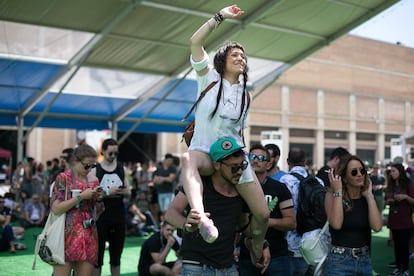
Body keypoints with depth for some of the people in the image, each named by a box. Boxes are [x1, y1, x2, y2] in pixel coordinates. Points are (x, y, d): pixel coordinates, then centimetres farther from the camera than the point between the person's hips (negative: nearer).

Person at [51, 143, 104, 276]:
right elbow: (56, 209, -14)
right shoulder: (63, 178, -4)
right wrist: (81, 196, -16)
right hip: (67, 235, -5)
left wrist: (99, 199, -1)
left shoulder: (94, 180, 11)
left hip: (89, 236, 5)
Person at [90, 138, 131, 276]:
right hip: (101, 217, -3)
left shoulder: (122, 169, 8)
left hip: (119, 217, 3)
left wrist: (125, 191, -9)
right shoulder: (95, 170, -3)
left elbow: (128, 192, 13)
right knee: (98, 255, 0)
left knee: (116, 255, 12)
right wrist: (108, 193, -20)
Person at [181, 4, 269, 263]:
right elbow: (195, 42, -11)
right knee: (188, 159, -43)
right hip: (205, 152, -4)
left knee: (263, 213, -4)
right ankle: (202, 217, -63)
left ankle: (256, 257, 25)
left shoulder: (246, 94, 12)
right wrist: (221, 16, -10)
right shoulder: (209, 78, 1)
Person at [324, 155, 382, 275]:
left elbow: (377, 226, -11)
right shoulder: (332, 195, -6)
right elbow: (336, 224, -22)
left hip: (365, 260, 4)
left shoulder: (367, 198, 5)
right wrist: (338, 192, -16)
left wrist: (369, 195, -7)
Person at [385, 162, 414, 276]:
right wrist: (388, 201, -1)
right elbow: (387, 201, 20)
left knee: (404, 244, -4)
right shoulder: (390, 186, 9)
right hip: (393, 219, 5)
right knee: (396, 244, 8)